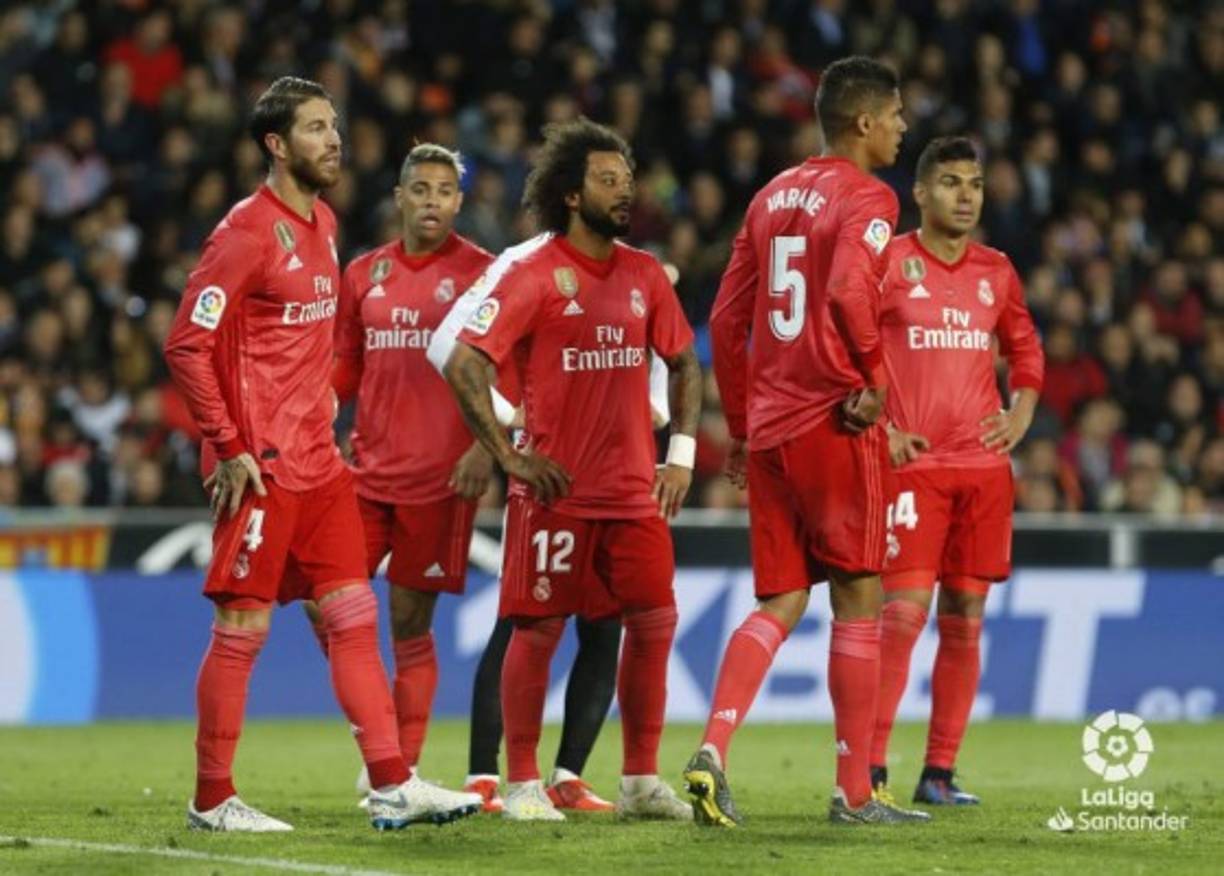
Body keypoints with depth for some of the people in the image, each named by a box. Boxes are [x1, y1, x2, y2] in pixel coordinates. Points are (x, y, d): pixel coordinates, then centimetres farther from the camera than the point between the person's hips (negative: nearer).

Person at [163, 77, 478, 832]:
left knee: (354, 619, 4)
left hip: (319, 464, 8)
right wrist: (229, 448, -18)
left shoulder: (324, 224, 13)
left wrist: (323, 396, 14)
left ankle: (392, 788, 4)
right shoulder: (247, 232, -13)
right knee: (243, 627, -2)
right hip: (263, 467, -8)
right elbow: (187, 345, -16)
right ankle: (212, 799, 6)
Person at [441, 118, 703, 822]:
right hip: (557, 493, -5)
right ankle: (523, 784, 6)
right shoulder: (534, 276, -7)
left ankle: (642, 780, 11)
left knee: (654, 622, 1)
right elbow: (464, 364, -11)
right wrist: (508, 455, -12)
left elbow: (685, 364, 20)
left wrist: (682, 453, 9)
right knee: (539, 630, -2)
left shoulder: (645, 275, 10)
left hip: (634, 492, 5)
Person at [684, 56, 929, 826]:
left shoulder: (773, 197, 15)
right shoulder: (866, 199, -7)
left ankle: (713, 752, -12)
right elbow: (848, 290, -26)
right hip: (837, 423, -7)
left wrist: (739, 427, 20)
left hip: (768, 427, 7)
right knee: (858, 599, 3)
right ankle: (855, 793, 7)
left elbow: (727, 319, 15)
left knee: (780, 603, 9)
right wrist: (874, 379, -14)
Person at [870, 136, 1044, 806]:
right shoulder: (886, 263, -2)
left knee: (964, 618, 4)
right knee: (905, 610, -13)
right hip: (913, 463, -5)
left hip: (983, 466, 5)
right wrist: (879, 429, -9)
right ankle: (871, 768, -9)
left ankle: (940, 771, 9)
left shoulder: (996, 272, 12)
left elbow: (1025, 349, 25)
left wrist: (1020, 416, 8)